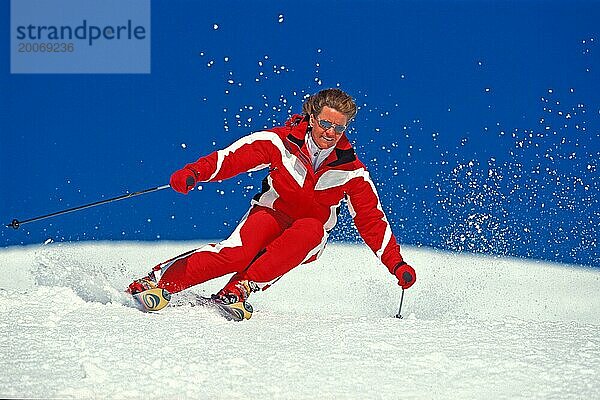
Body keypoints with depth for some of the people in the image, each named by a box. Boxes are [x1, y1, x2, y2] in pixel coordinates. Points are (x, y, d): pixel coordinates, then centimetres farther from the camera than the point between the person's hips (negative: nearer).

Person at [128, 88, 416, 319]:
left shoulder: (351, 171, -9)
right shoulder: (281, 142, -13)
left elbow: (372, 219, -4)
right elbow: (234, 156, -17)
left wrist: (397, 264, -11)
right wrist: (195, 172, -34)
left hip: (309, 240, 2)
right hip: (271, 214, -2)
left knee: (310, 230, -36)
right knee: (238, 251, -33)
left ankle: (239, 290, -34)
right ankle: (158, 281, -30)